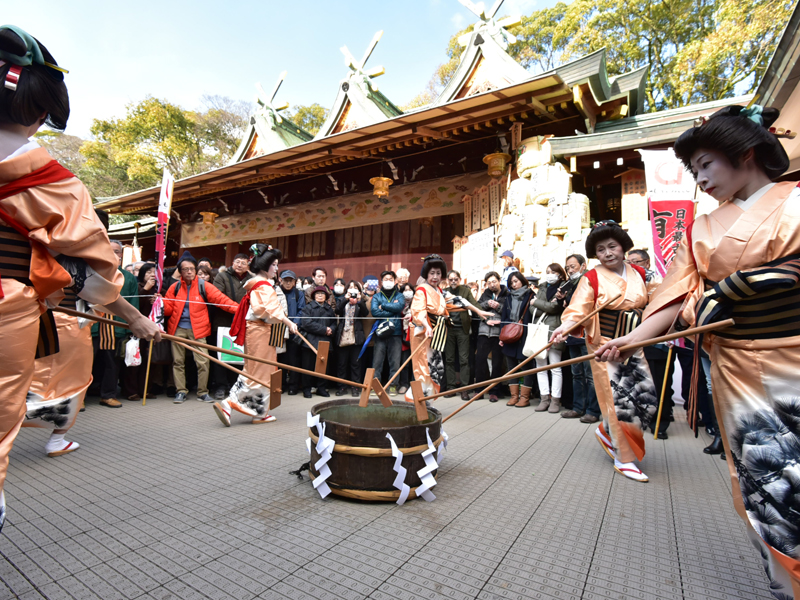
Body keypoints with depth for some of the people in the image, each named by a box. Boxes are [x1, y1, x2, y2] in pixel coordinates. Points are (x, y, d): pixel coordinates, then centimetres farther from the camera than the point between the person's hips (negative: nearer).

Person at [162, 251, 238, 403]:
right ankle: (181, 392, 21)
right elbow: (168, 309, 8)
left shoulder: (203, 286, 0)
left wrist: (237, 308, -20)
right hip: (178, 329, 3)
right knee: (178, 361, 8)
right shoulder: (175, 287, 7)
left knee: (203, 361, -8)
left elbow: (221, 299, -8)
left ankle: (202, 392, 7)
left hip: (197, 329, -2)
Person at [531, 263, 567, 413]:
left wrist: (536, 302, 0)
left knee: (555, 367, -1)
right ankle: (544, 398, 12)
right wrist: (546, 307, -7)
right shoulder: (542, 288, 18)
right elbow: (533, 309, 10)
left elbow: (554, 307, -10)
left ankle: (555, 400, 5)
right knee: (540, 366, 6)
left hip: (553, 330, -5)